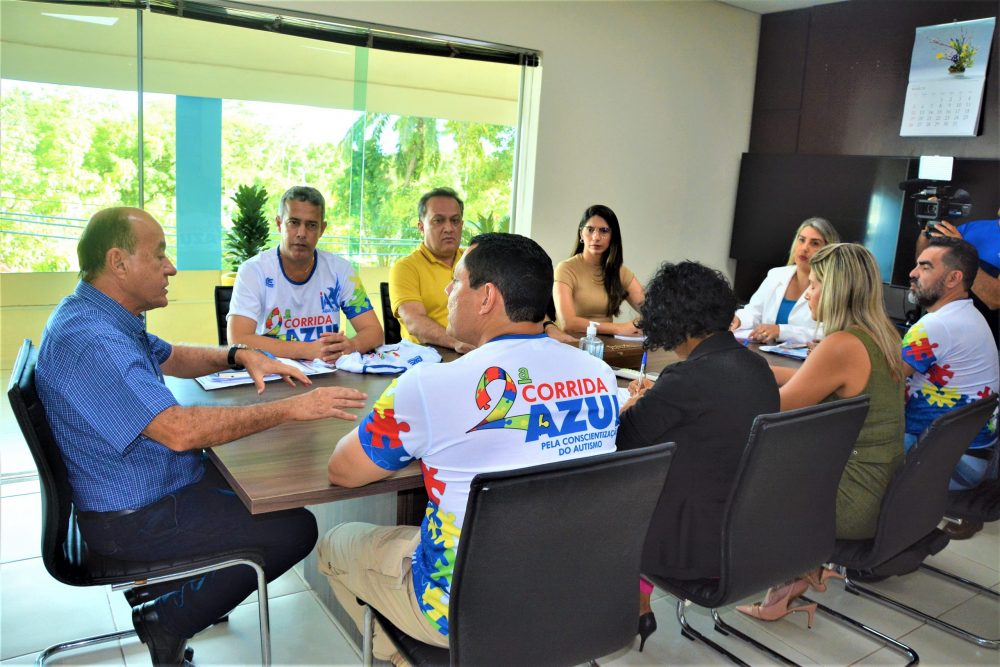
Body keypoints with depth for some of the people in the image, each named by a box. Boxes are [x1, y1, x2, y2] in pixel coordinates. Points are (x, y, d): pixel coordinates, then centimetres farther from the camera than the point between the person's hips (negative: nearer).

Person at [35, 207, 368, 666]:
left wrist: (240, 356, 1)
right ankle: (167, 622, 6)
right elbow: (179, 430, -38)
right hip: (132, 520, -10)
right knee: (294, 528, -9)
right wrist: (291, 408, -33)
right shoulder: (91, 340, -30)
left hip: (155, 486, 10)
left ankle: (157, 582, 22)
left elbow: (170, 358, 20)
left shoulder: (103, 318, 4)